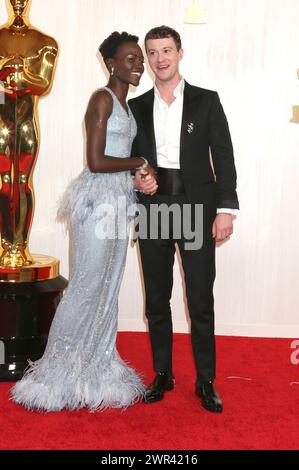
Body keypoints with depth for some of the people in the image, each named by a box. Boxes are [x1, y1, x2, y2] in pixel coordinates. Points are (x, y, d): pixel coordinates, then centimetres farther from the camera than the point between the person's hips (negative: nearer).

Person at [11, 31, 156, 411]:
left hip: (118, 201, 9)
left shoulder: (126, 105, 17)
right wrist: (139, 162, -6)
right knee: (86, 287, -3)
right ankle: (58, 371, 10)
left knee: (109, 288, 11)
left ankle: (95, 369, 22)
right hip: (98, 199, -9)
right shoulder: (102, 98, -10)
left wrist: (139, 175, -2)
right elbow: (96, 161, -17)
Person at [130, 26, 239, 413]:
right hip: (153, 208, 3)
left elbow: (223, 157, 0)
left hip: (196, 208, -2)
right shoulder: (136, 106, 11)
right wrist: (135, 177, -6)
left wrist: (226, 209, -7)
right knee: (156, 298, 9)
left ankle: (205, 381, 12)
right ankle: (162, 374, 22)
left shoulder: (206, 101, 4)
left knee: (201, 300, 0)